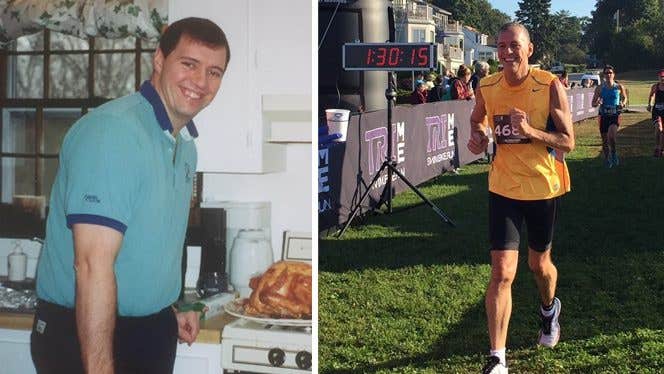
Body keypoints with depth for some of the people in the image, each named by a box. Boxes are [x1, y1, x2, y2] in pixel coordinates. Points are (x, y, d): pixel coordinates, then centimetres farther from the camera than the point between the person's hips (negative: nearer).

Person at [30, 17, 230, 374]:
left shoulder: (186, 145, 8)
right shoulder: (112, 131, -21)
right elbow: (93, 265, -26)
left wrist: (169, 311, 15)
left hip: (154, 331, 8)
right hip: (83, 334, -8)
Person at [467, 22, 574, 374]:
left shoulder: (549, 86, -14)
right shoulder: (486, 88, -5)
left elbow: (568, 142, -13)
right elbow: (477, 119, 17)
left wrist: (531, 131, -29)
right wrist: (477, 136, -5)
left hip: (543, 187, -1)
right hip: (503, 189, 1)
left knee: (539, 264, 18)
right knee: (502, 272, -8)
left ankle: (549, 309, 53)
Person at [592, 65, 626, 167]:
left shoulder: (619, 87, 0)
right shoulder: (600, 88, 0)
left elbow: (624, 98, 17)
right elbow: (593, 104, 4)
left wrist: (622, 104, -4)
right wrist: (598, 103, -19)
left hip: (615, 115, -2)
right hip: (604, 116, 2)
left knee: (611, 135, -25)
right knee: (605, 140, 7)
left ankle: (613, 153, -1)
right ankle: (607, 160, 25)